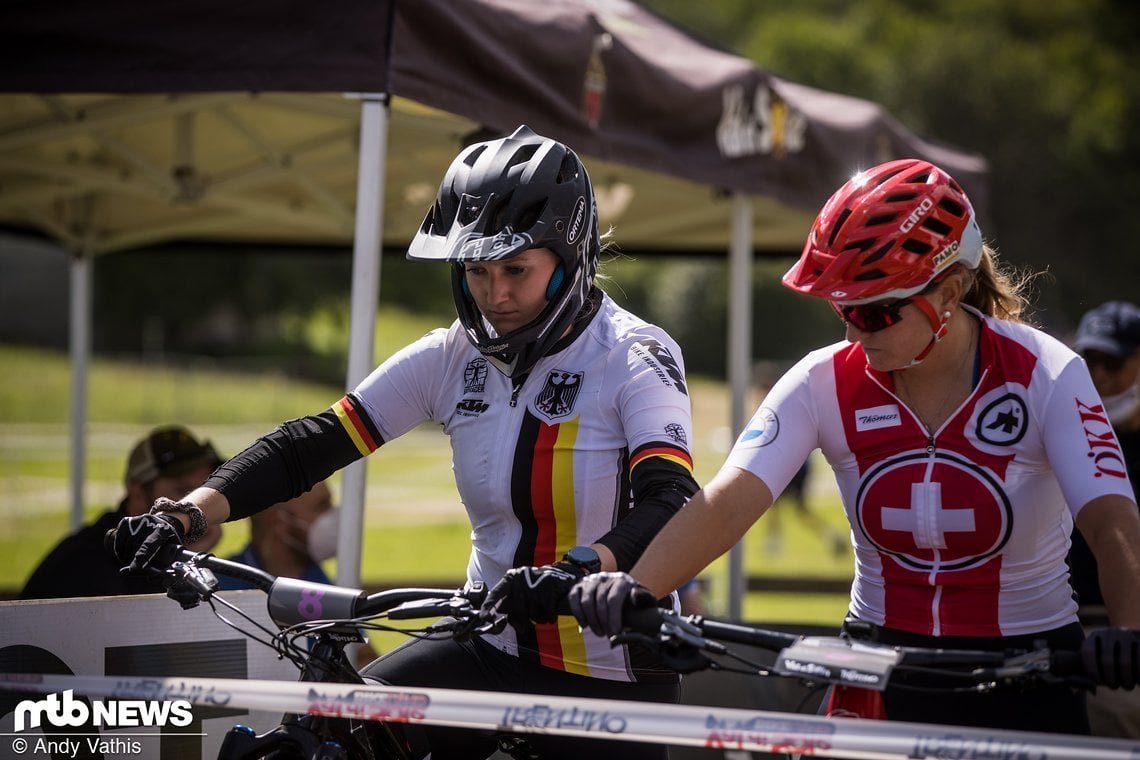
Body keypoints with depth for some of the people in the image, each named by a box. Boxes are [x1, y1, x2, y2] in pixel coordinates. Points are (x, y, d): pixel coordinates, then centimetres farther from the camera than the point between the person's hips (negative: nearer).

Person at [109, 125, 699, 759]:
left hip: (613, 681, -4)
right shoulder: (452, 359, 0)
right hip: (490, 653, 4)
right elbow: (312, 446, -4)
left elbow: (671, 504, -29)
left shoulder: (638, 359, -13)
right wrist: (186, 514, -20)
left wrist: (583, 569, -50)